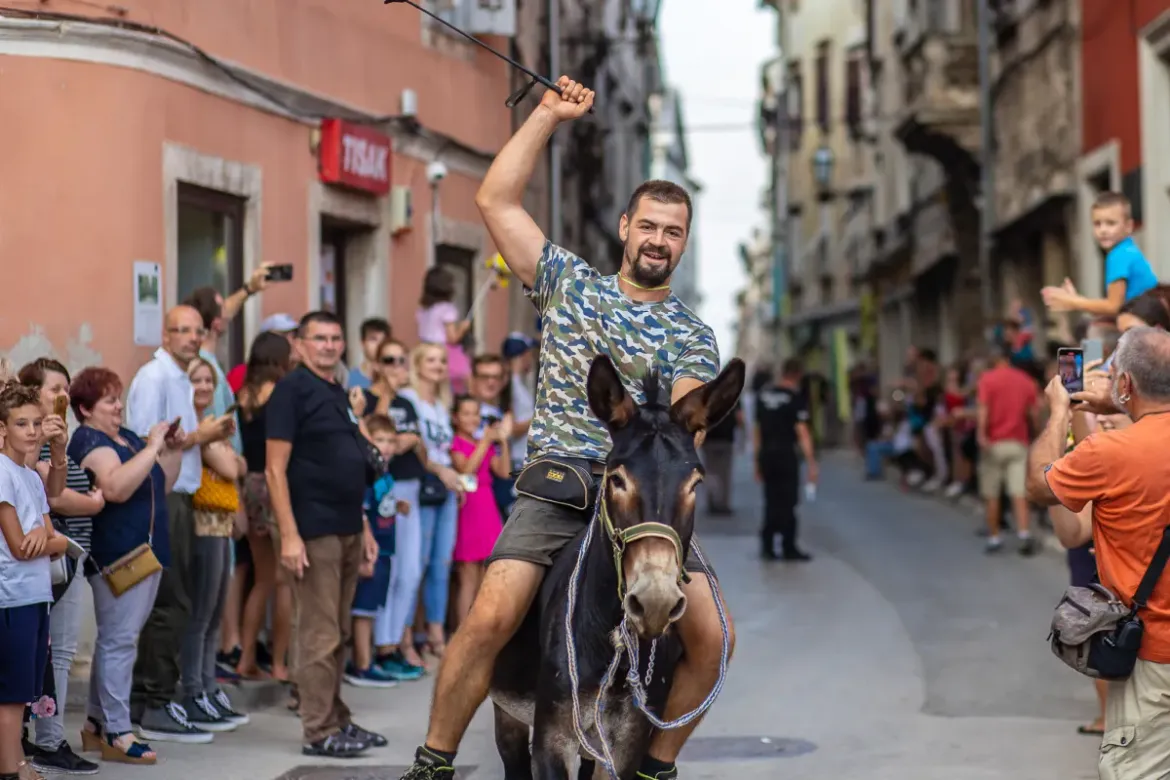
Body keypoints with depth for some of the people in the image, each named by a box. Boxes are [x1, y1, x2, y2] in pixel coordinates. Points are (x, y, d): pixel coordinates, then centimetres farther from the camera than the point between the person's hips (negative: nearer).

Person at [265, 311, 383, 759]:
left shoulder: (339, 394, 17)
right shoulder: (292, 389, -8)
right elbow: (275, 469, -14)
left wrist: (364, 528, 18)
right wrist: (288, 535, -20)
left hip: (347, 531, 8)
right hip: (313, 531, -8)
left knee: (339, 634, 13)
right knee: (319, 635, -5)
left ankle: (336, 719, 21)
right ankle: (319, 731, 0)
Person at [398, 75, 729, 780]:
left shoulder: (693, 336, 12)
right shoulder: (570, 284, 13)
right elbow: (496, 200, 8)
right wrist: (549, 116, 9)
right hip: (554, 491, -1)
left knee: (713, 637, -12)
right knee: (491, 618, -21)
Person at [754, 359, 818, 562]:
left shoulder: (763, 395, 9)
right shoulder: (795, 398, -9)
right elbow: (802, 431, -14)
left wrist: (757, 460, 20)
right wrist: (811, 462, -13)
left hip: (765, 454, 5)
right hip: (785, 454, -5)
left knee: (772, 501, 13)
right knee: (787, 502, 3)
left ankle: (767, 546, 12)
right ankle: (788, 548, 8)